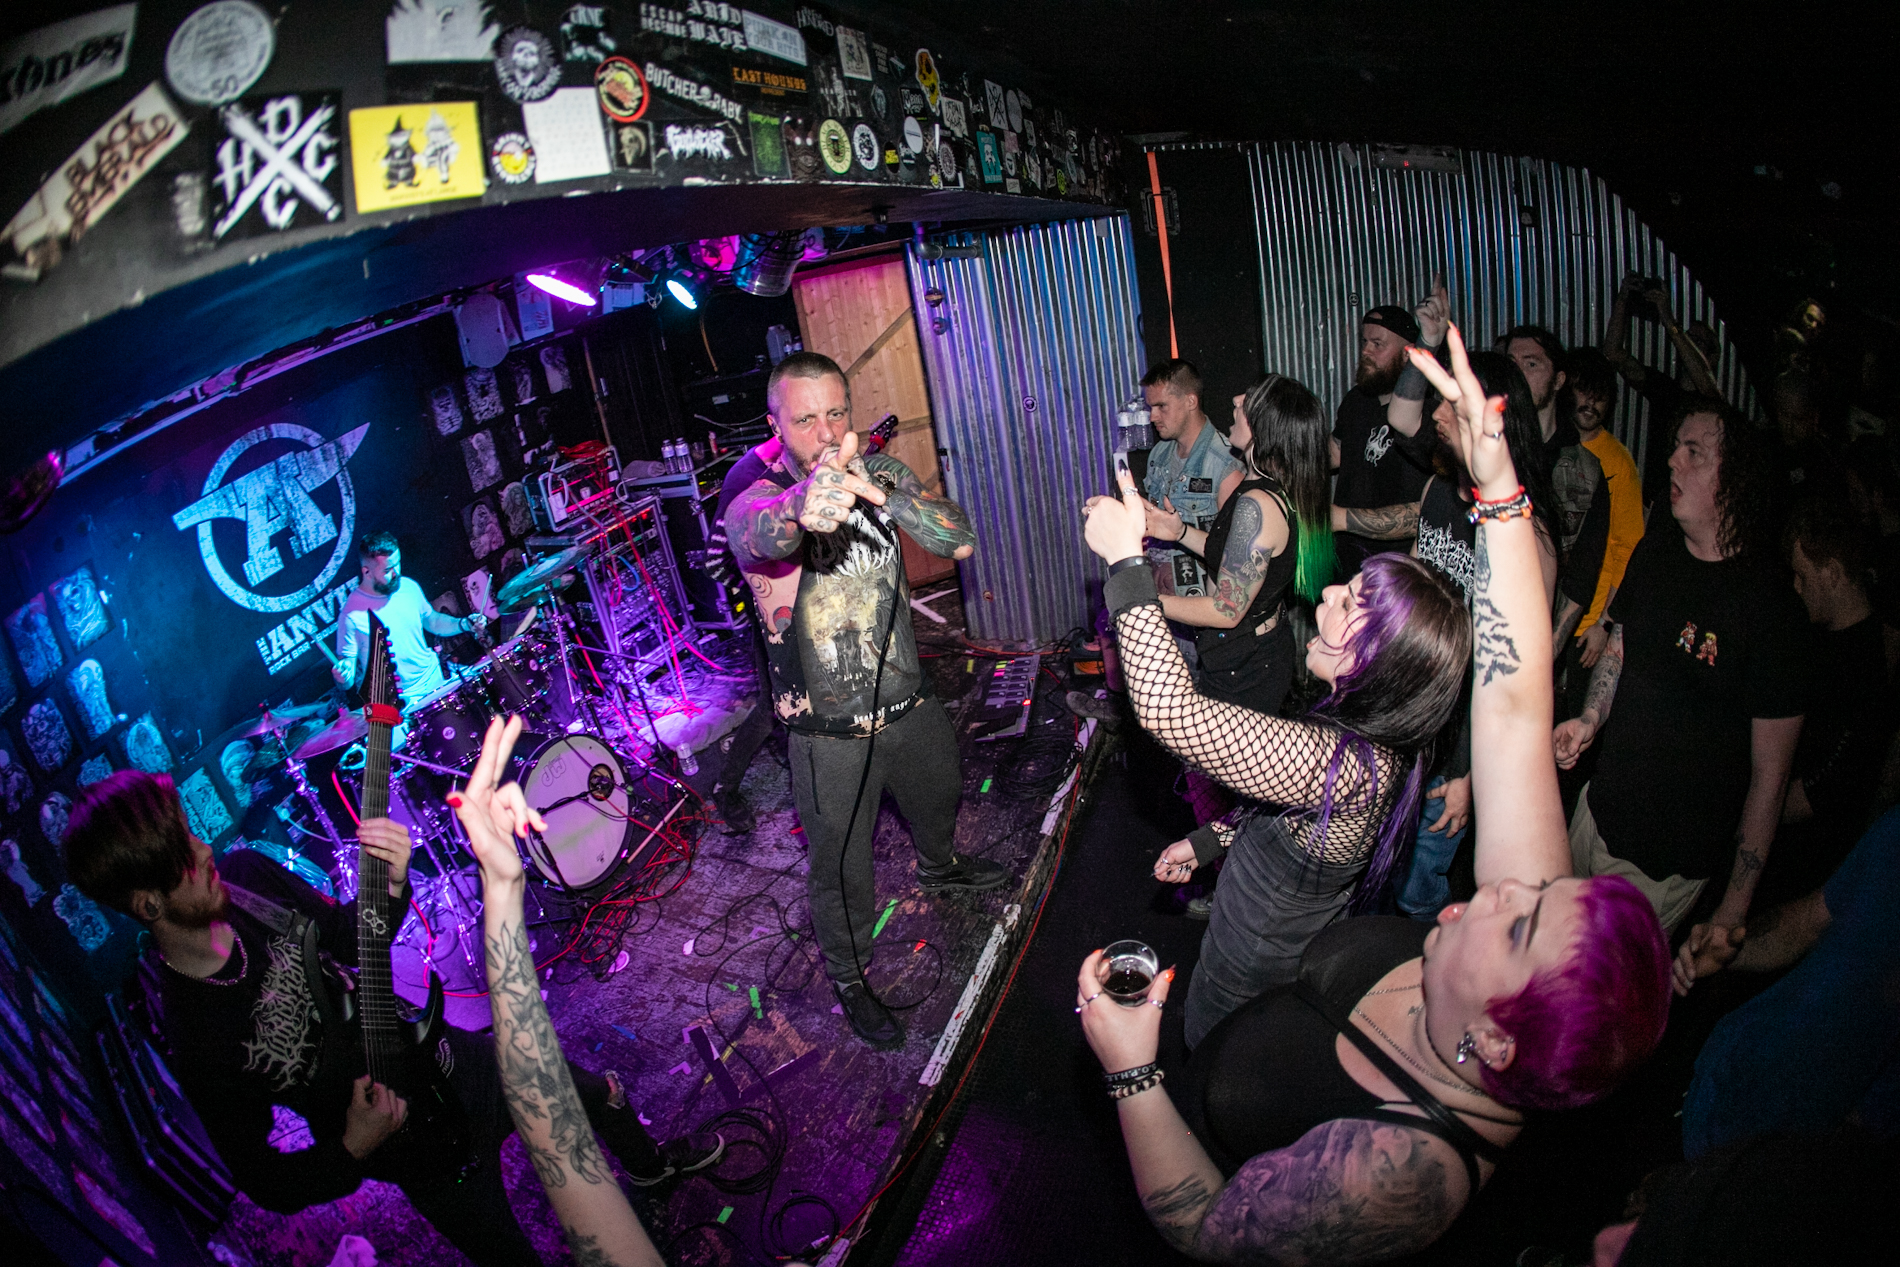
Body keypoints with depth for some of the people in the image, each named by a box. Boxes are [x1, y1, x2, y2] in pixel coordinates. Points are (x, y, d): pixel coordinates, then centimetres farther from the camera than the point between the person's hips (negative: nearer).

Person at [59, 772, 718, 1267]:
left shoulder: (243, 874, -18)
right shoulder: (196, 1044, -31)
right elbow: (265, 1183, -17)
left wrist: (391, 884, -21)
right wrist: (352, 1151, -31)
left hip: (447, 1058, 6)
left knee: (599, 1094, 25)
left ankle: (650, 1165, 58)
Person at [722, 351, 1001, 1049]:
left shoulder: (880, 473, -8)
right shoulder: (754, 503, -22)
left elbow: (960, 542, -21)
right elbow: (759, 528, -48)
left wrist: (881, 494, -39)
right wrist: (806, 502, -72)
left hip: (907, 699, 5)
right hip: (830, 734, -5)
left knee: (938, 794, 31)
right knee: (842, 869, 9)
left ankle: (938, 865, 65)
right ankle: (847, 977, 37)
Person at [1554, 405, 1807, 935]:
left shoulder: (1773, 610, -20)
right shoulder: (1656, 548, 0)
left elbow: (1770, 775, -16)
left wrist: (1735, 907, -14)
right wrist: (1590, 719, 1)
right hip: (1598, 811, 6)